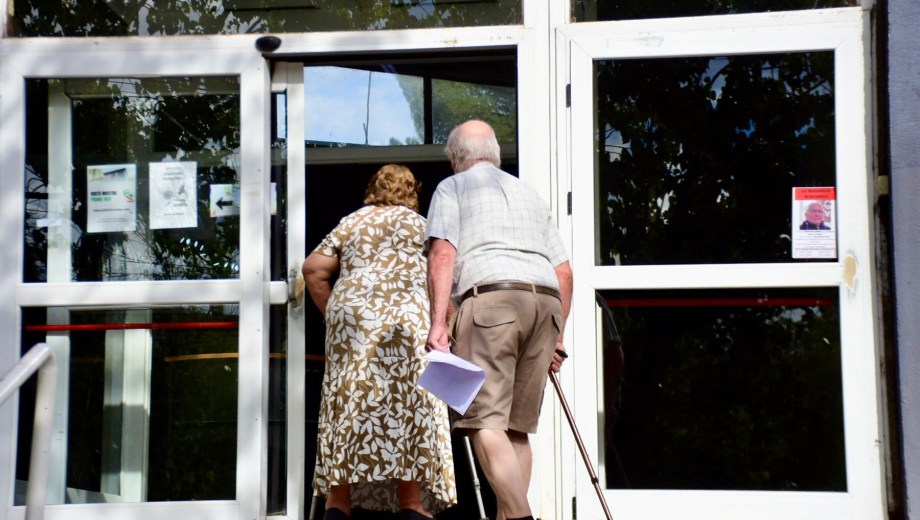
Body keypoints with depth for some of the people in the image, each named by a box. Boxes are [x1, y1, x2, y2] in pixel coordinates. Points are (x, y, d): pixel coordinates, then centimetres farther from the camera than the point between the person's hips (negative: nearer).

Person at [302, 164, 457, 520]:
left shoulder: (349, 223, 21)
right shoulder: (420, 224, 14)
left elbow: (313, 269, 13)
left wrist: (331, 312, 19)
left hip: (349, 314, 3)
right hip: (405, 316, -2)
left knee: (348, 403, 3)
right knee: (408, 407, -2)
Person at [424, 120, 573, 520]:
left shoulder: (452, 187, 16)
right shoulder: (530, 194, 30)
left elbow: (443, 253, -2)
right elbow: (564, 272, 24)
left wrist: (438, 321, -9)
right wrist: (557, 337, 28)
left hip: (491, 295, -6)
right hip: (546, 300, 6)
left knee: (486, 421, -12)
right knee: (516, 426, 9)